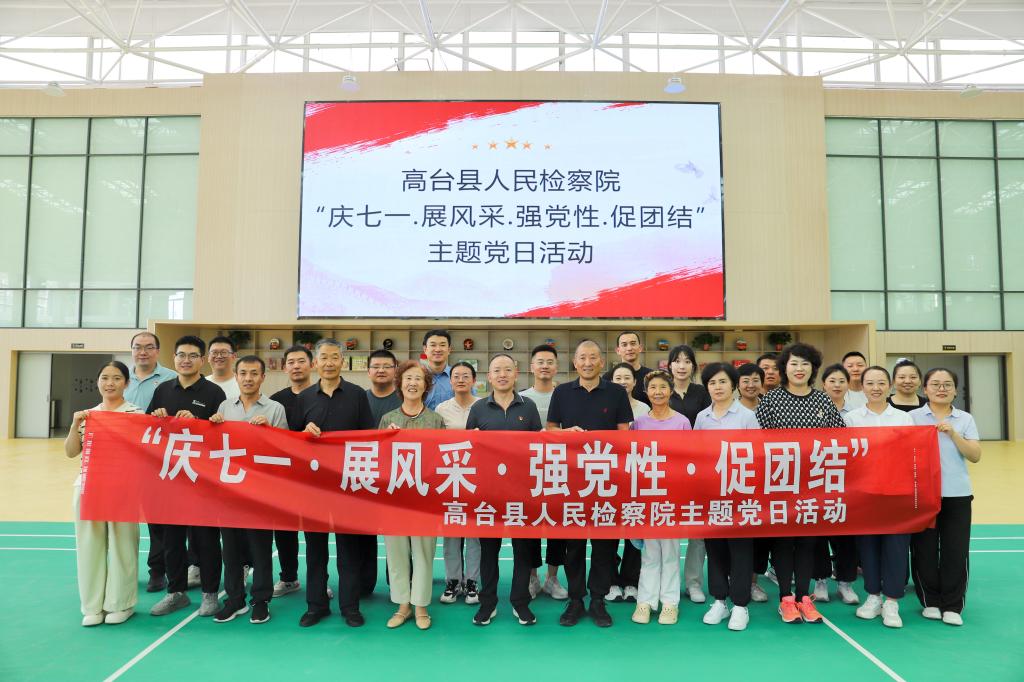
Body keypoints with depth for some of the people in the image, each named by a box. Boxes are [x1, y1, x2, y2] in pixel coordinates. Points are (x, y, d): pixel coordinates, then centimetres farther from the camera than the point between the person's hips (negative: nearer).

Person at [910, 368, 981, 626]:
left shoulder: (965, 419, 8)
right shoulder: (913, 417, 2)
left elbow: (975, 456, -1)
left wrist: (953, 434, -12)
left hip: (957, 494, 2)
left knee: (956, 551, 3)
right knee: (925, 550, 4)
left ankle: (952, 606, 16)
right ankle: (930, 602, 19)